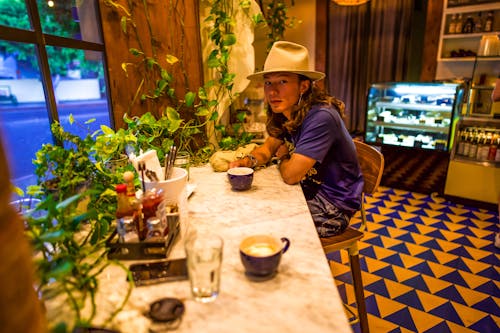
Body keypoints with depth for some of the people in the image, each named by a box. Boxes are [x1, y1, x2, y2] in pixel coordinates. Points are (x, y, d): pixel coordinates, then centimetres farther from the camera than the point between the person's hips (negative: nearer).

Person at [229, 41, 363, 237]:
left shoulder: (321, 118, -29)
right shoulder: (286, 114, -2)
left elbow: (290, 175, -29)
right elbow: (268, 147, 11)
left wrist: (282, 157, -5)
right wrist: (248, 160, -11)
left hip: (333, 207, -7)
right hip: (309, 192, 7)